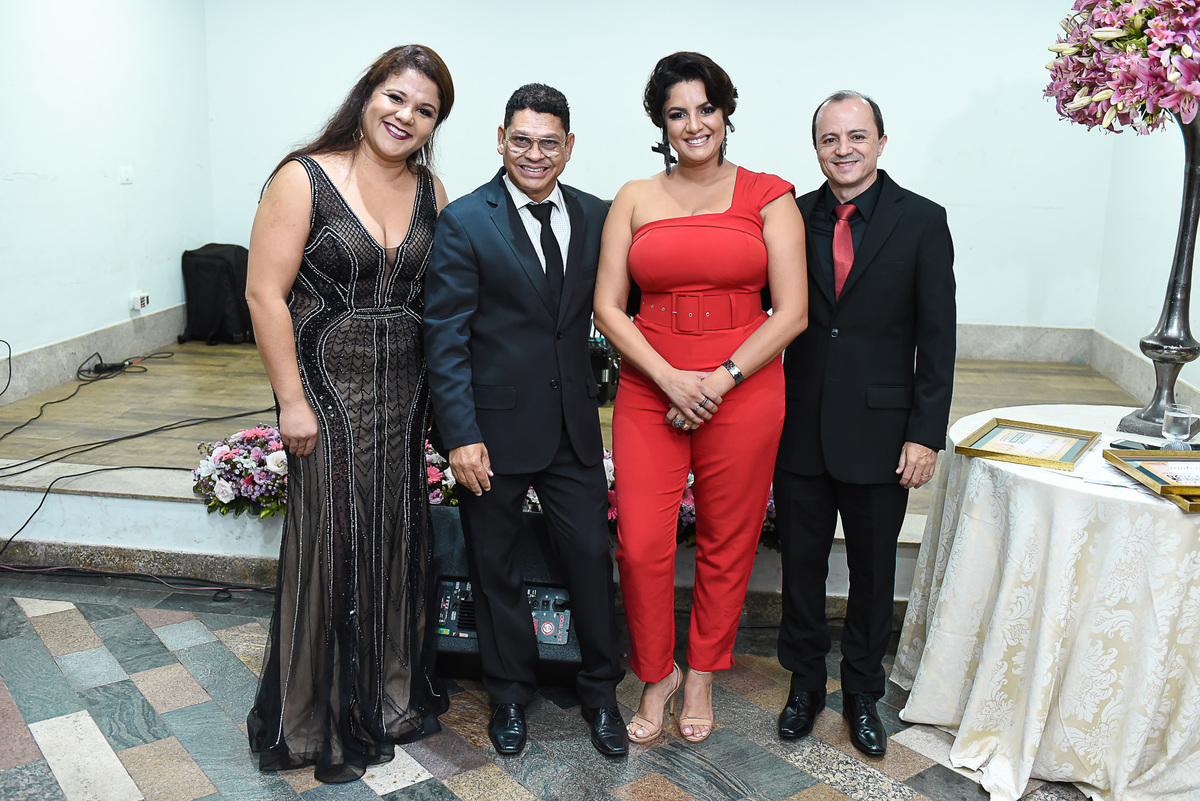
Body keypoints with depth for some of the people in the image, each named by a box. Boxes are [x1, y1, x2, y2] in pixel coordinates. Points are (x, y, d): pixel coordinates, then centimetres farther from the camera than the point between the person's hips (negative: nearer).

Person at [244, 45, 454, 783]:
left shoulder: (432, 193, 7)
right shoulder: (304, 179, -8)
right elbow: (265, 293, -11)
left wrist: (441, 393, 3)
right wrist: (293, 401, -14)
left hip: (405, 396, 5)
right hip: (328, 392, -4)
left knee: (397, 539, 13)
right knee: (332, 543, 3)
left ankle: (393, 693, 33)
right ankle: (319, 720, 24)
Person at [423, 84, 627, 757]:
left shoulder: (597, 217, 5)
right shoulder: (464, 222, -7)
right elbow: (446, 337, -11)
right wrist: (461, 435, -16)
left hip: (574, 424, 3)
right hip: (496, 426, -2)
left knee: (592, 555, 8)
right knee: (496, 565, 12)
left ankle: (601, 690, 31)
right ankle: (511, 693, 34)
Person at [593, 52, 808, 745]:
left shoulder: (768, 196, 3)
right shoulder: (635, 200, 8)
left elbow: (792, 312, -2)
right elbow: (608, 306, 3)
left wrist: (721, 379, -12)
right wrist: (671, 379, -10)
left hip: (744, 393, -1)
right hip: (649, 391, 1)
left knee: (727, 545, 9)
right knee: (641, 546, -3)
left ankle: (703, 676, 32)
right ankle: (657, 674, 23)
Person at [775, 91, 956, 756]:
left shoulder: (921, 220, -3)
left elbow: (937, 337, -4)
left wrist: (926, 433, -8)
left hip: (879, 431, -1)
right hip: (800, 427, 2)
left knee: (873, 570, 13)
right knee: (801, 563, 14)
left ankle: (862, 694, 33)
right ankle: (805, 682, 34)